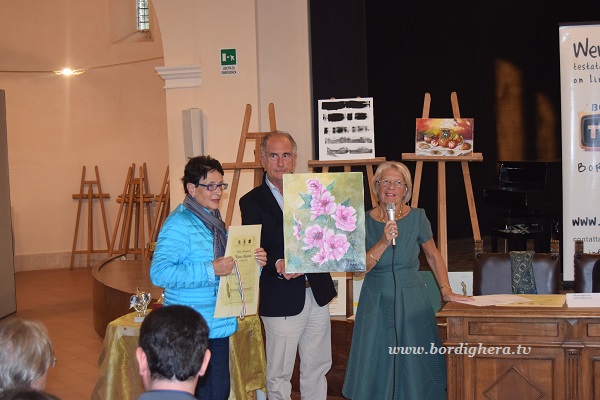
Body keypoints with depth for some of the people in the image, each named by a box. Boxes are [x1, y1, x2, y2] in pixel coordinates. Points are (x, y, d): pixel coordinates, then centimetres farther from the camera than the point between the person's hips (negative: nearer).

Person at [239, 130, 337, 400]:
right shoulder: (252, 202, -4)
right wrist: (278, 264, -29)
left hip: (316, 293, 5)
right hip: (281, 299, -4)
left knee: (317, 367, 16)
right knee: (279, 373, 4)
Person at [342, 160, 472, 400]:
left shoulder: (417, 217, -4)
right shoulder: (364, 221, -5)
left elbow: (433, 255, 9)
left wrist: (446, 291, 3)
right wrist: (384, 242, -22)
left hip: (412, 300, 0)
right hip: (376, 302, 0)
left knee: (415, 365, 3)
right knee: (376, 367, 5)